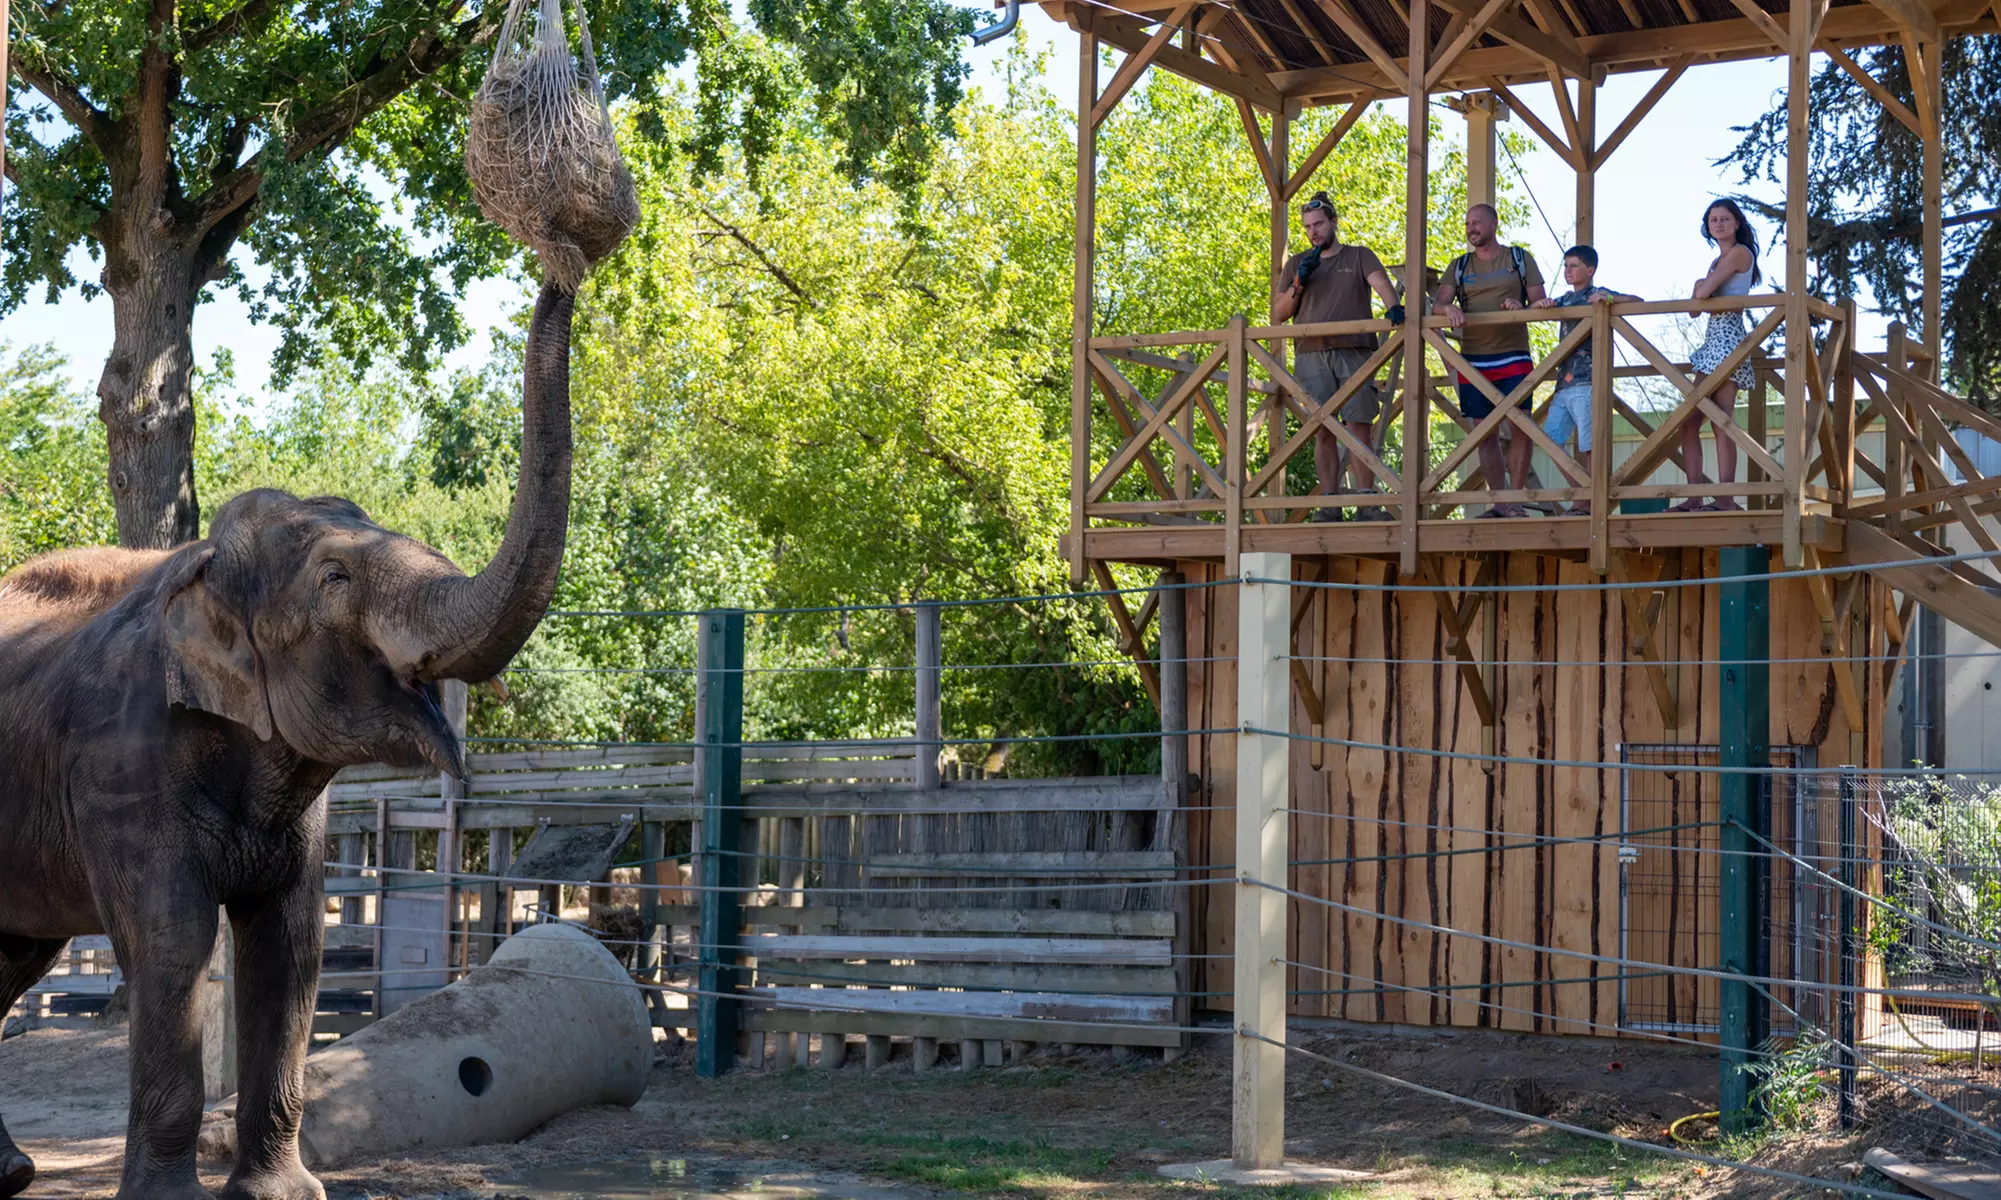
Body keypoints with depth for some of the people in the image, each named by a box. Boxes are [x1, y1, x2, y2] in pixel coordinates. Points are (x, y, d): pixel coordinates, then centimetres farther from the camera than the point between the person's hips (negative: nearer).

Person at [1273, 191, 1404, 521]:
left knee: (1359, 426, -9)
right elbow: (1277, 316, 15)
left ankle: (1366, 502, -8)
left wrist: (1393, 306, -26)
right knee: (1323, 432, -3)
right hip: (1312, 355, 2)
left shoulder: (1359, 257, 15)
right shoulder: (1297, 264, 19)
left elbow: (1380, 282, -5)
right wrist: (1299, 283, 0)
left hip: (1354, 352, -2)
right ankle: (1331, 504, 0)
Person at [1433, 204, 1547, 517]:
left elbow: (1539, 301, 7)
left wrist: (1522, 307, -15)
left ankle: (1516, 501, -4)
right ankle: (1499, 502, 9)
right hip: (1473, 359, 2)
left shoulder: (1520, 259, 10)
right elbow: (1437, 304, 4)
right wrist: (1448, 308, -19)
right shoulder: (1459, 266, 14)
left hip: (1513, 358, -2)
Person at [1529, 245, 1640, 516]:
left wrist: (1609, 299, -23)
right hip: (1564, 382, 8)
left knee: (1589, 447, -7)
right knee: (1550, 440, 2)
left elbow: (1638, 302, -6)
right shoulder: (1565, 300, 21)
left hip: (1586, 382, -8)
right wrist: (1541, 304, -2)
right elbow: (1530, 311, 21)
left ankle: (1586, 504, -4)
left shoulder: (1599, 295, 2)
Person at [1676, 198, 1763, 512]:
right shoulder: (1718, 261, 22)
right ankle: (1695, 497, 2)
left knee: (1721, 423, -11)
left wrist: (1702, 287, 7)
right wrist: (1700, 286, -3)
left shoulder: (1740, 252, -5)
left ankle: (1726, 500, -11)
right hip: (1712, 339, 10)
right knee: (1689, 423, 4)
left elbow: (1703, 292, -15)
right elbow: (1695, 308, 16)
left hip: (1728, 338, -10)